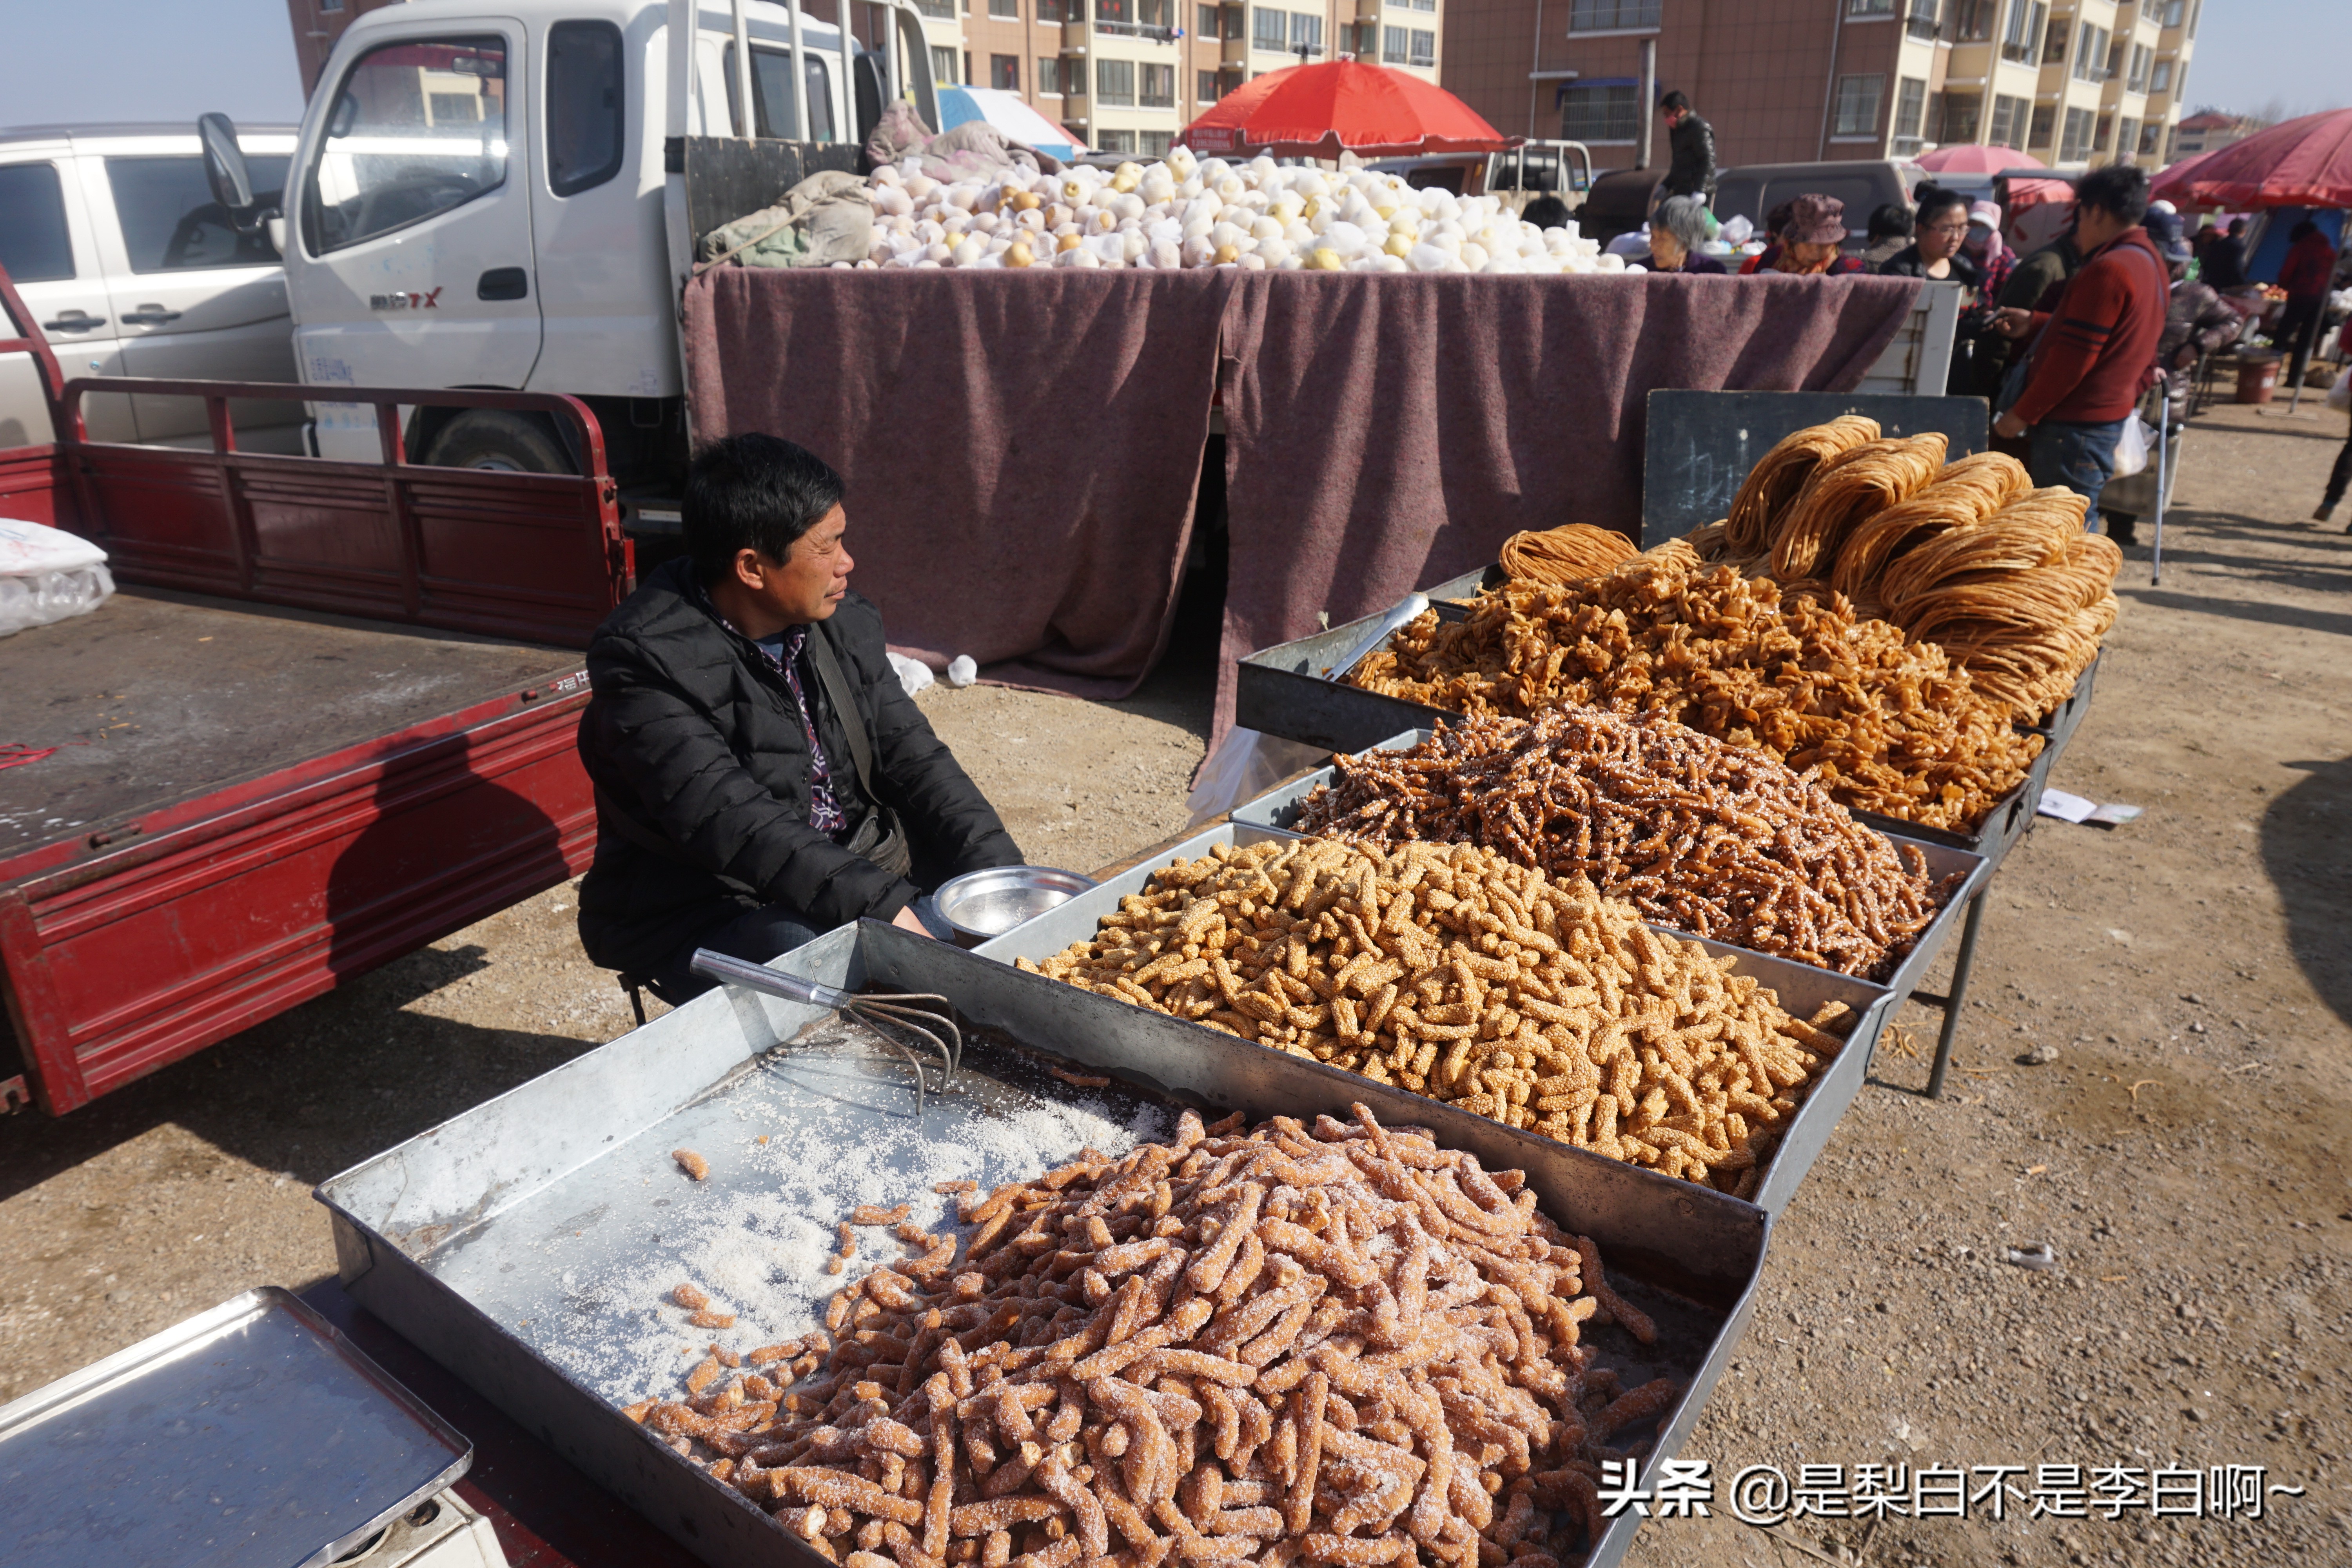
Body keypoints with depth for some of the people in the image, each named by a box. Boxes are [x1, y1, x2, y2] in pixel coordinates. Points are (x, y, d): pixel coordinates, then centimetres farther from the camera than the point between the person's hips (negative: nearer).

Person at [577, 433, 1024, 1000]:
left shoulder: (843, 622, 4)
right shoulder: (647, 662, -18)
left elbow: (911, 757, 4)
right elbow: (728, 821, -28)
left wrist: (1001, 873, -11)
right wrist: (883, 909, -36)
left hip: (858, 871, 7)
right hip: (707, 913, -6)